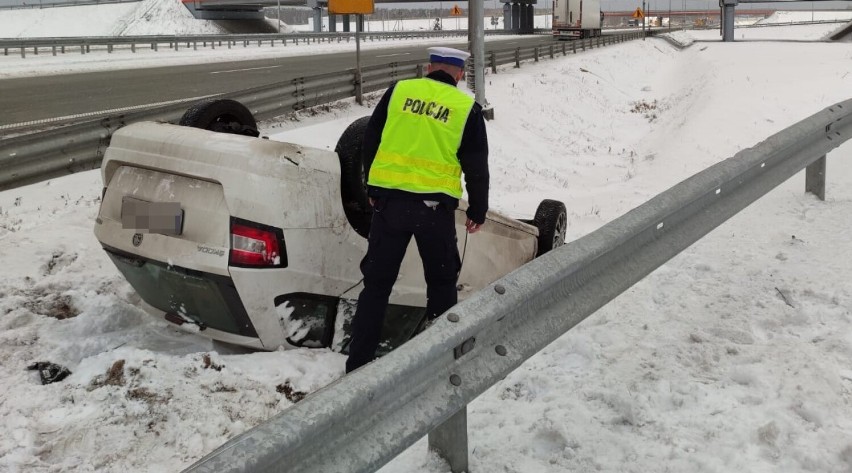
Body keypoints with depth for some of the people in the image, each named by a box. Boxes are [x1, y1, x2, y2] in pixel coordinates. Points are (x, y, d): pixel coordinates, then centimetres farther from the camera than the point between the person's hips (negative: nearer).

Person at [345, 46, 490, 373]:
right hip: (436, 205, -1)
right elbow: (477, 166, 3)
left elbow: (370, 141, 10)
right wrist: (478, 211, 15)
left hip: (389, 199, 1)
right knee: (442, 281, 17)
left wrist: (372, 188, 21)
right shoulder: (467, 107, 1)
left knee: (377, 281, 8)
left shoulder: (399, 91, 5)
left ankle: (359, 361, 8)